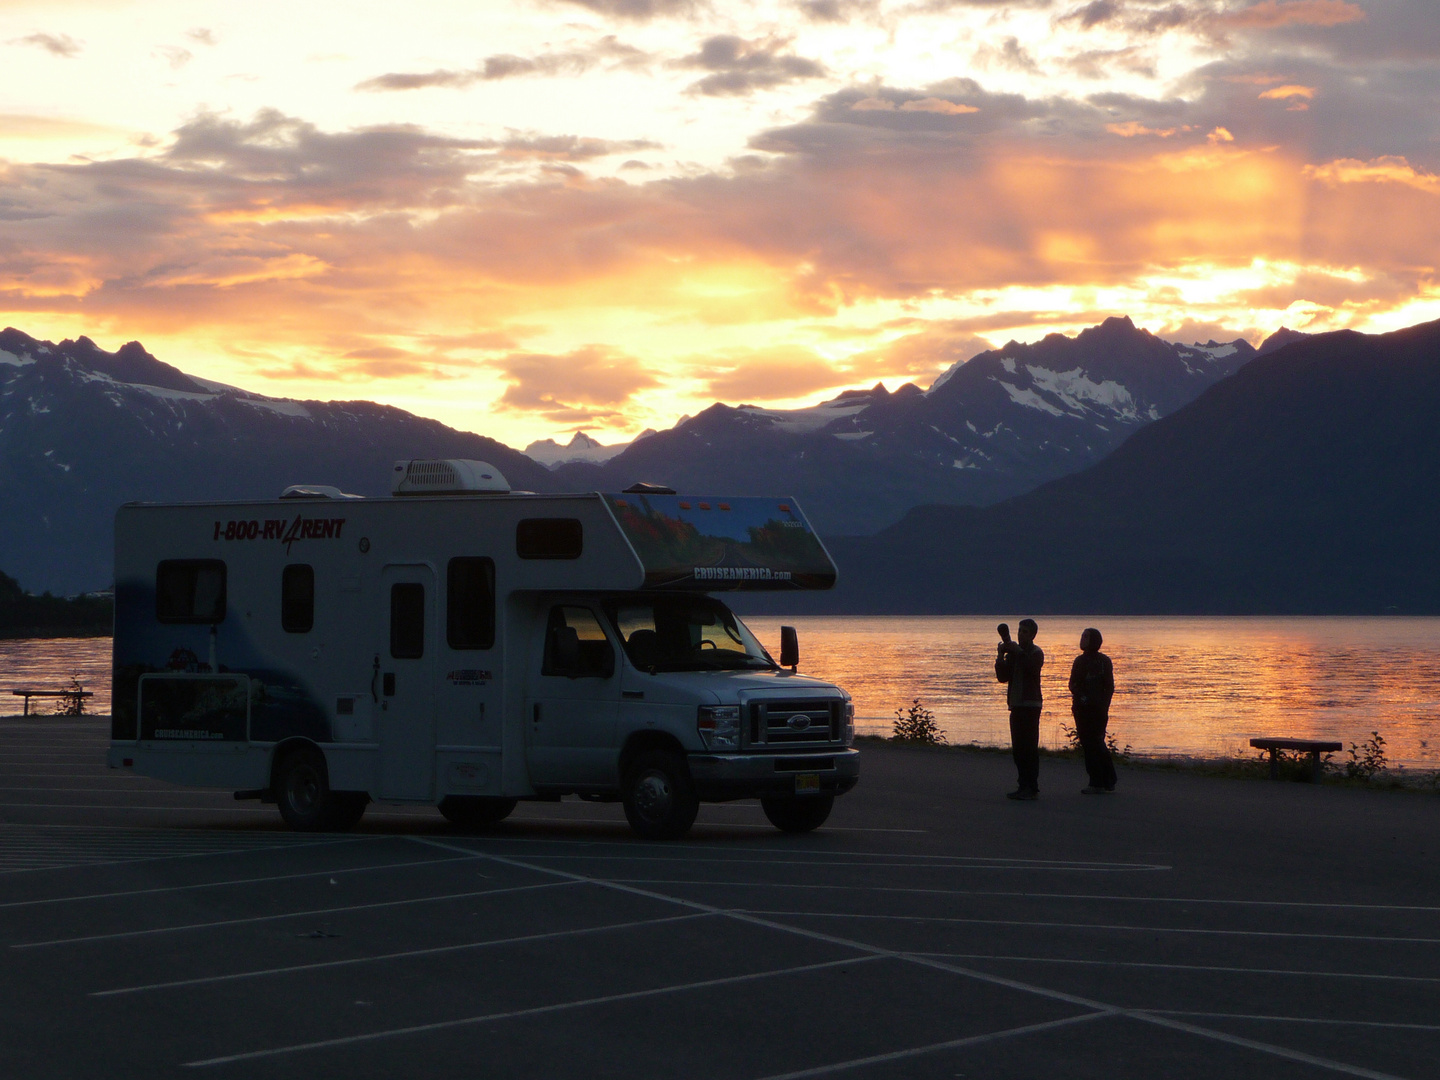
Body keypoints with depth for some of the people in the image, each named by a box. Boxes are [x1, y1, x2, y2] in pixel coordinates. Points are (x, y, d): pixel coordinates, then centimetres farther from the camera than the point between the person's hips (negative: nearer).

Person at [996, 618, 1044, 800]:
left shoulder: (1036, 653, -1)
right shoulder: (1013, 652, 17)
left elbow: (1032, 667, -23)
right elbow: (1003, 677, 8)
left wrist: (1018, 652, -23)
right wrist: (1001, 657, -5)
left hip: (1030, 705, -7)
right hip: (1016, 705, 7)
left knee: (1029, 747, -11)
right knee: (1018, 749, 8)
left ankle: (1031, 787, -12)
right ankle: (1024, 786, 14)